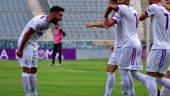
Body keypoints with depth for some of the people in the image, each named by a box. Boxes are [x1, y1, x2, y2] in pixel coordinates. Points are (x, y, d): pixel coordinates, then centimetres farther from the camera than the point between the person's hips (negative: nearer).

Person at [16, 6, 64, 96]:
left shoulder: (47, 22, 5)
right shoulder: (40, 21, -24)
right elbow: (27, 34, -23)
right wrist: (20, 49, -20)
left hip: (33, 45, 10)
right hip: (26, 45, -10)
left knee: (33, 70, 13)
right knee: (26, 70, -8)